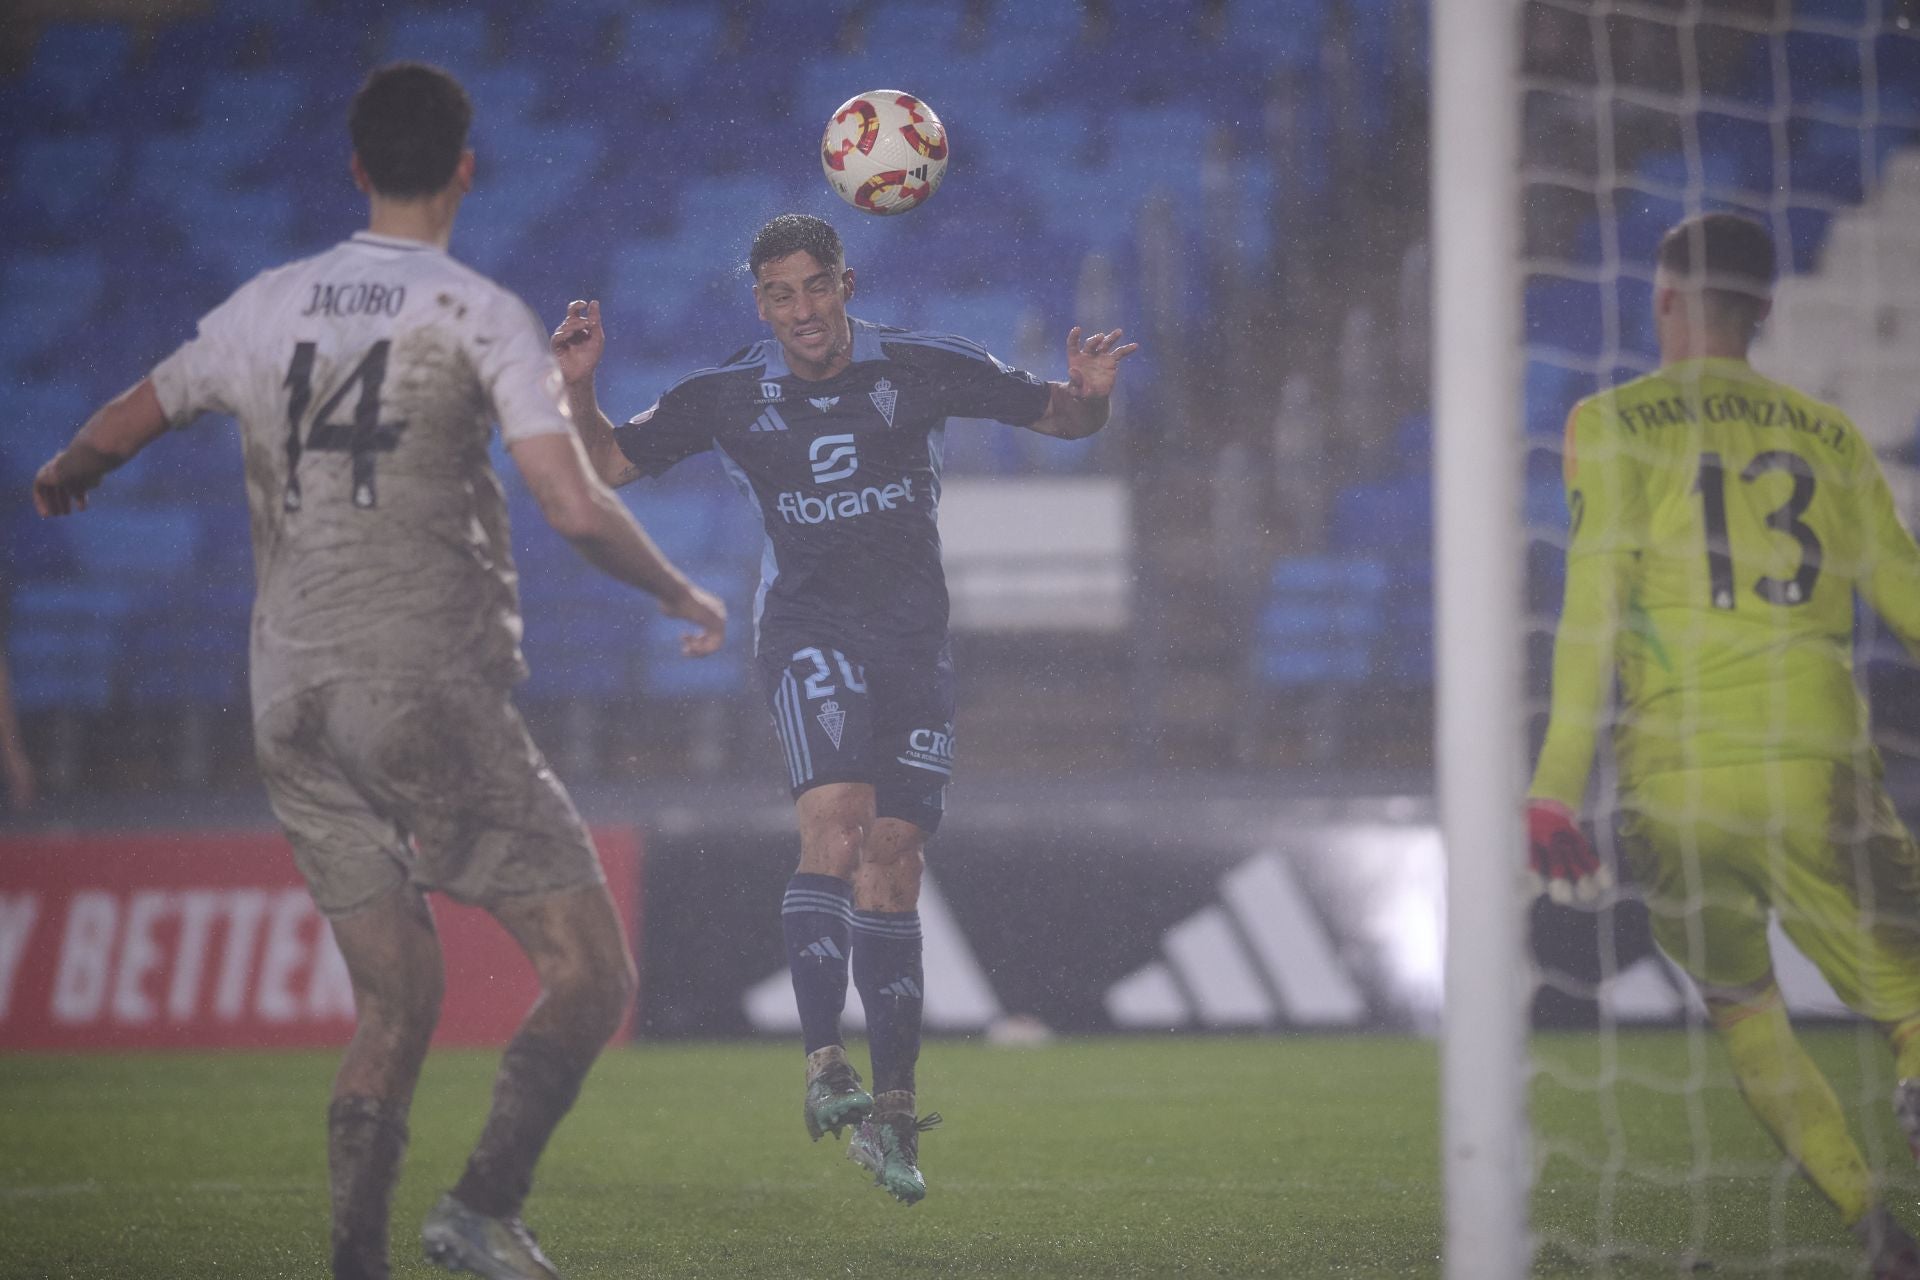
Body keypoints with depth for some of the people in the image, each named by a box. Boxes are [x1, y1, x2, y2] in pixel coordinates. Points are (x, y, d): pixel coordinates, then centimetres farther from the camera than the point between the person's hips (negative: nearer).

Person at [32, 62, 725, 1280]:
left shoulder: (267, 306, 10)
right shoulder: (479, 314, -5)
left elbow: (122, 426, 25)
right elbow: (578, 508, -13)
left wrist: (62, 478, 47)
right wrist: (684, 595, 4)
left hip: (293, 708, 6)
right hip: (430, 693, -6)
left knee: (397, 1007, 12)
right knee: (590, 973, -1)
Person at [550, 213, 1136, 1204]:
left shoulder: (922, 370, -2)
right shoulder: (728, 397, -2)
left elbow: (1055, 417, 5)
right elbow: (607, 464, 7)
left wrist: (1086, 396, -18)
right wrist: (578, 386, -11)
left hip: (914, 636, 2)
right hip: (808, 630, -2)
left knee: (892, 868, 3)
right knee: (834, 826, -26)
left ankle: (889, 1110, 10)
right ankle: (824, 1065, -31)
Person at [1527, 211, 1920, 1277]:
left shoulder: (1613, 425, 5)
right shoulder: (1829, 435, 12)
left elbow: (1594, 609, -4)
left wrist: (1556, 791, -5)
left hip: (1677, 779, 0)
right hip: (1818, 772, 0)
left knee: (1740, 1010, 18)